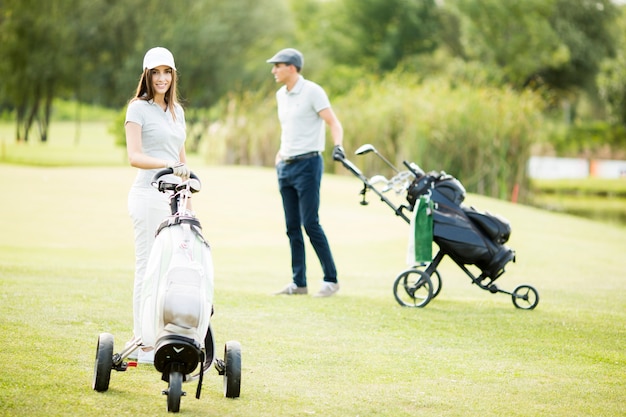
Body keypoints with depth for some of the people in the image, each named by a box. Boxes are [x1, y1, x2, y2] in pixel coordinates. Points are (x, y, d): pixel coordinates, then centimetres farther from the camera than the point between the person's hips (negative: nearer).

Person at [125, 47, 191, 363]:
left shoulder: (177, 110, 17)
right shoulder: (138, 108, -4)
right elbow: (134, 156, -14)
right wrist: (168, 165, -28)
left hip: (173, 197, 7)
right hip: (148, 196, -6)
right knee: (148, 269, -4)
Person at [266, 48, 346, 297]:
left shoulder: (312, 92, -9)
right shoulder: (281, 95, 14)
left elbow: (333, 122, -16)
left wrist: (338, 146, -32)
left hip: (307, 164, -8)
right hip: (285, 166, 8)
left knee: (310, 224, -11)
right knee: (292, 227, 7)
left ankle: (331, 279, -4)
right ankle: (298, 283, 12)